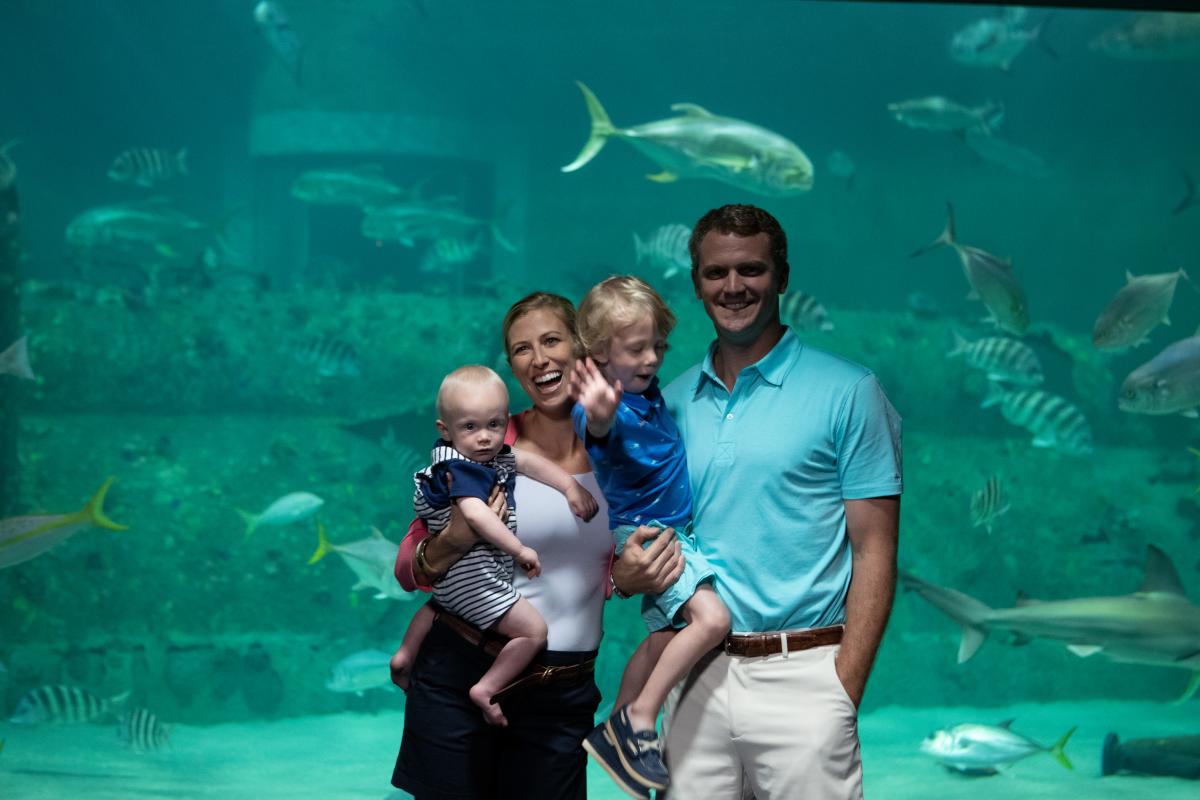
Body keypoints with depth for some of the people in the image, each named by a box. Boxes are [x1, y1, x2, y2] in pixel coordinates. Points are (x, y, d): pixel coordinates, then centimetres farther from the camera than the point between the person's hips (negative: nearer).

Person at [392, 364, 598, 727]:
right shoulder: (462, 468, -22)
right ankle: (486, 690, -5)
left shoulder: (493, 455, 6)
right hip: (474, 578, -11)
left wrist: (570, 485, 5)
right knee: (533, 631, -9)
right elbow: (475, 513, -36)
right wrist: (519, 550, -33)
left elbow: (531, 461, 14)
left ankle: (405, 654, 51)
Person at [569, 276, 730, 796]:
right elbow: (599, 433, -49)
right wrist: (597, 416, -69)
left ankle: (621, 731, 31)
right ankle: (637, 721, -15)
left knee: (665, 639, 16)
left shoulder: (649, 393, 6)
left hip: (670, 532, 10)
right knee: (711, 617, -24)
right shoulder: (607, 407, -22)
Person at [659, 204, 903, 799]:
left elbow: (874, 552, -5)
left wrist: (844, 688, -12)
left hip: (802, 676, -4)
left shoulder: (848, 392, -2)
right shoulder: (673, 403, 11)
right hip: (699, 677, 4)